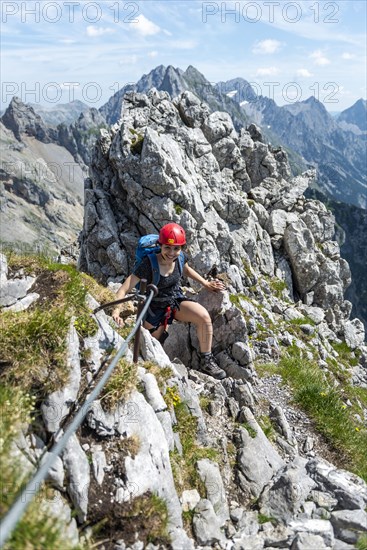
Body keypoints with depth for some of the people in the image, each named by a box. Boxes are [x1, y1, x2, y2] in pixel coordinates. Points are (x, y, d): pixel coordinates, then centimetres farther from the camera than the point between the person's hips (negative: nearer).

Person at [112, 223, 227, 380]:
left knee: (204, 316, -24)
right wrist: (116, 311, -44)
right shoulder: (149, 264, -28)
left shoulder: (180, 258, -13)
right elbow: (124, 290, -30)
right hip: (156, 308, -3)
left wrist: (206, 284, 10)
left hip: (177, 300, 3)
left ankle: (206, 361, -9)